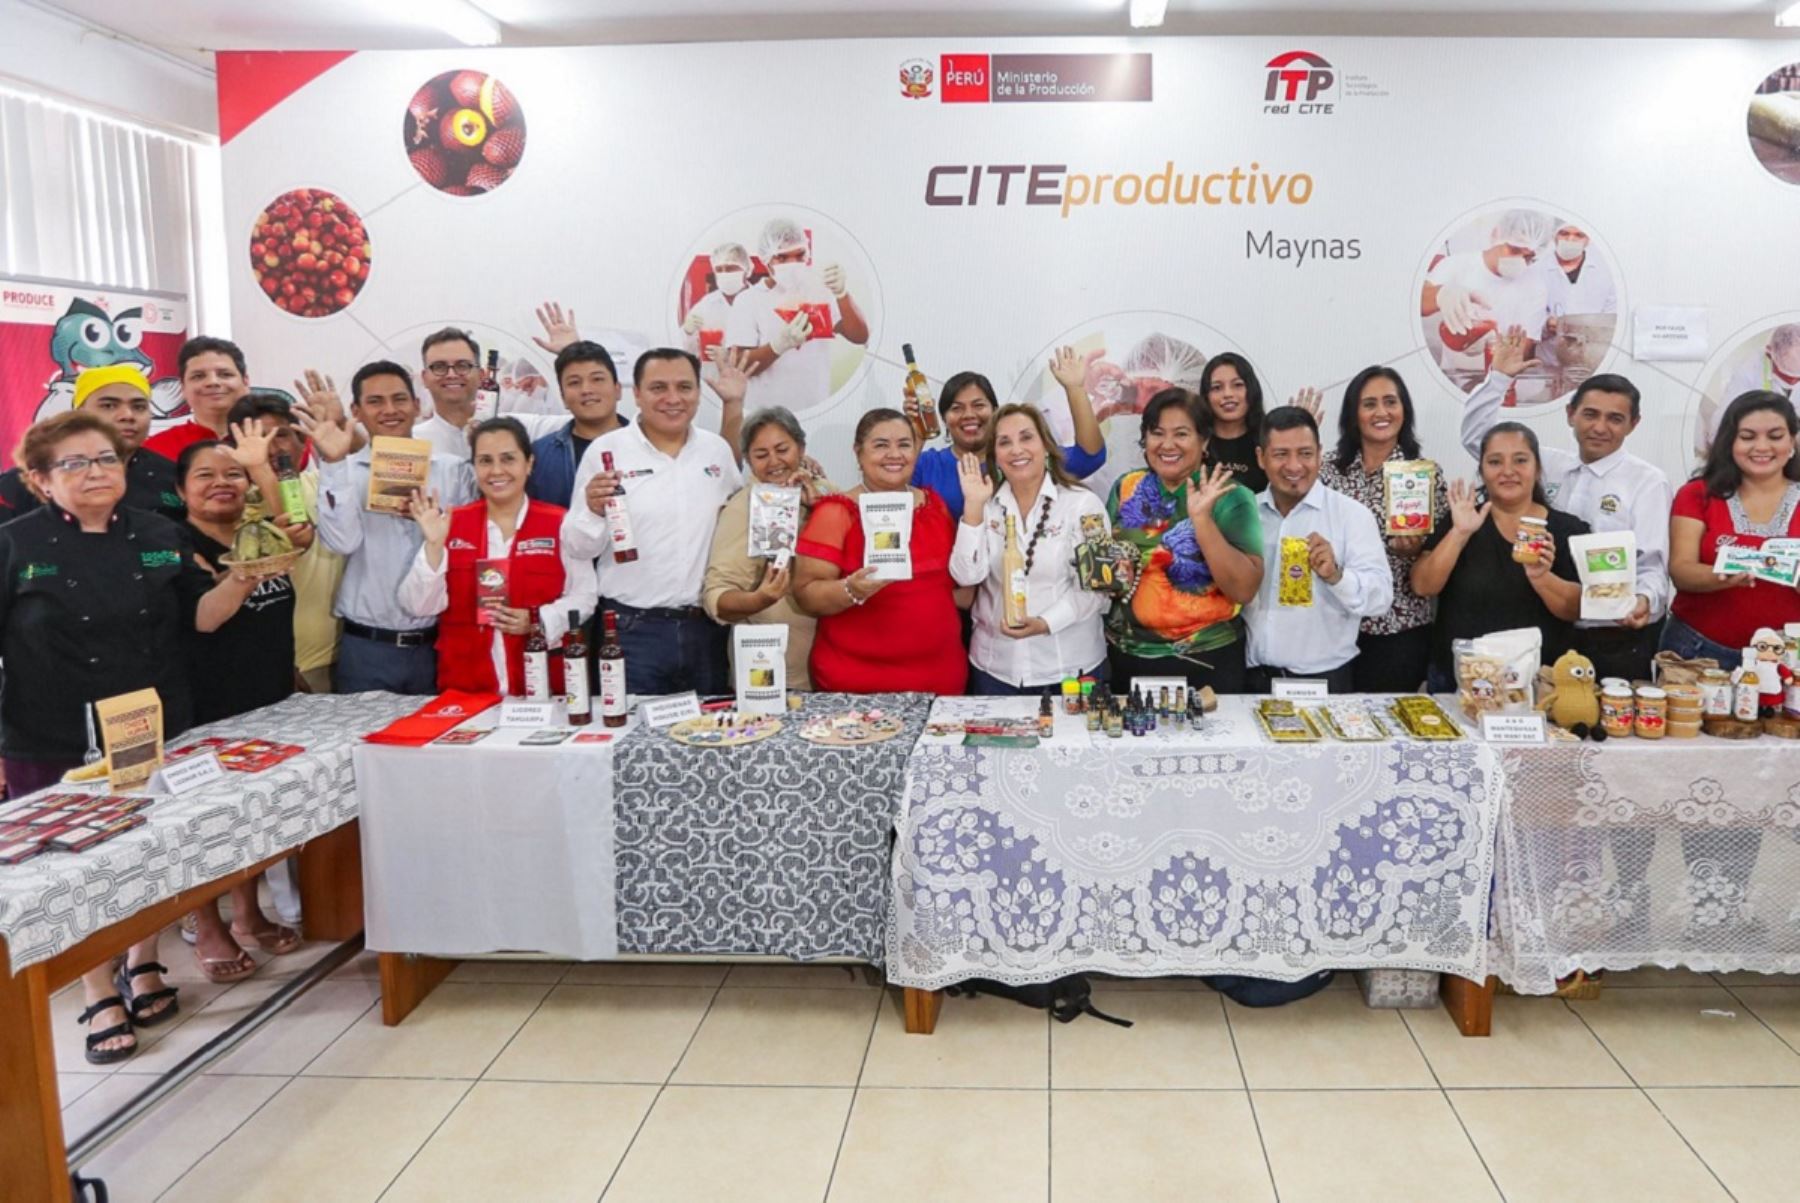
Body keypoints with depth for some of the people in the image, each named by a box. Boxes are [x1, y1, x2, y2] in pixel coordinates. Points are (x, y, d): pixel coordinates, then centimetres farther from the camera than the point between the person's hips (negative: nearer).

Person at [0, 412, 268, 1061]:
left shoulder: (160, 536, 3)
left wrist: (242, 578, -16)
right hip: (53, 746, -3)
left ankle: (143, 967, 36)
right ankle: (101, 997, 23)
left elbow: (199, 616, 4)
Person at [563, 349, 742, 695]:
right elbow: (578, 547, -4)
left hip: (706, 628, 4)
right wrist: (594, 511, -23)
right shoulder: (606, 451, -3)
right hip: (633, 629, -3)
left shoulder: (717, 449, 8)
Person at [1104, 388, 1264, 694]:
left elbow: (1245, 589, -17)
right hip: (1127, 657, 3)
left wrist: (1202, 519, -24)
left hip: (1206, 663, -3)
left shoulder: (1230, 497, -8)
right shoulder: (1126, 488, 2)